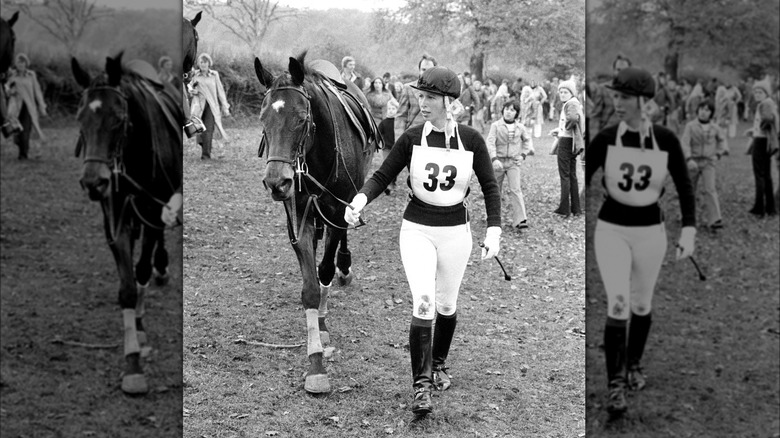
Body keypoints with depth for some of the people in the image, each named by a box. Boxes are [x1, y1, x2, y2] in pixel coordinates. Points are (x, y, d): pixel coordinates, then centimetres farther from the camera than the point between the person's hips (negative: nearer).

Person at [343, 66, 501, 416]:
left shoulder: (471, 140, -5)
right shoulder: (411, 138, -5)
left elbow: (490, 188, 1)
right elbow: (382, 176, -2)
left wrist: (493, 232, -7)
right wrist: (360, 199, -22)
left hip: (456, 232, 1)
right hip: (417, 230, -1)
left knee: (446, 305, 13)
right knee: (423, 302, -15)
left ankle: (439, 364, 39)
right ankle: (421, 386, -12)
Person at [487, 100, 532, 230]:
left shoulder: (520, 127, 4)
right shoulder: (496, 125, -4)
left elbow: (527, 140, 22)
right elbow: (490, 142, -14)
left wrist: (523, 154, 9)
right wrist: (494, 159, -27)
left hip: (513, 162, 1)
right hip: (498, 161, -1)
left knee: (515, 189, -12)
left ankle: (520, 220, -19)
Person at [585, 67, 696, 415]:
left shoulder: (666, 140, -7)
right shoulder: (605, 140, -8)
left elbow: (684, 188, -1)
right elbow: (580, 181, -3)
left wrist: (688, 230, -12)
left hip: (650, 232, 1)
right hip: (612, 230, -1)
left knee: (642, 305, 14)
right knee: (618, 305, -14)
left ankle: (633, 365, 39)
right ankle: (615, 386, -8)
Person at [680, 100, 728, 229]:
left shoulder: (715, 128, 2)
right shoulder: (690, 126, -6)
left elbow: (722, 139, 21)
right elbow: (684, 143, -15)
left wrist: (719, 152, 9)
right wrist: (689, 159, -27)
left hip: (708, 162, 0)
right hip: (693, 162, 0)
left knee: (710, 189, -14)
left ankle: (714, 220, -21)